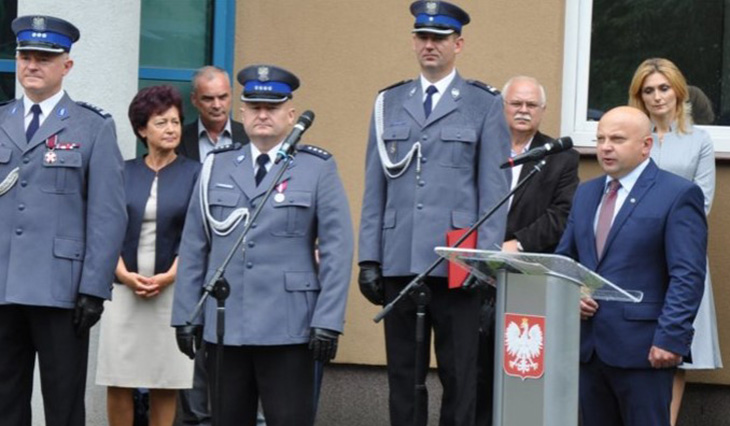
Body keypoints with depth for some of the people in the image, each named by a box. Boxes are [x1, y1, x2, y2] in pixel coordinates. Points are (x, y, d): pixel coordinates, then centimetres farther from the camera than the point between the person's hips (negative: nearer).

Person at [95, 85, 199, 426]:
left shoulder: (193, 174, 4)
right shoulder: (123, 173, 9)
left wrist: (168, 276, -12)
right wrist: (125, 275, -10)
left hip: (172, 288, -1)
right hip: (124, 287, 1)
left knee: (165, 383, 0)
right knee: (117, 380, -1)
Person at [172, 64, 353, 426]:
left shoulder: (317, 168, 2)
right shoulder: (217, 166, 11)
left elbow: (336, 250, -2)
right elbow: (193, 247, 12)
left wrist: (328, 321, -9)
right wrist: (186, 315, 7)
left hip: (288, 328, -3)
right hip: (223, 326, 3)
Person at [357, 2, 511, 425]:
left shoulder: (485, 103, 4)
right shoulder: (389, 102, 13)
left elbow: (495, 187, 0)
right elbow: (375, 186, 12)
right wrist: (369, 257, 5)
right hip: (399, 261, 3)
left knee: (458, 374, 0)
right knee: (403, 372, 7)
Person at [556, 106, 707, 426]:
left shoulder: (678, 195, -5)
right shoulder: (586, 194, 17)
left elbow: (688, 276, -11)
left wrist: (670, 338, -18)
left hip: (642, 349, -6)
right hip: (588, 347, 6)